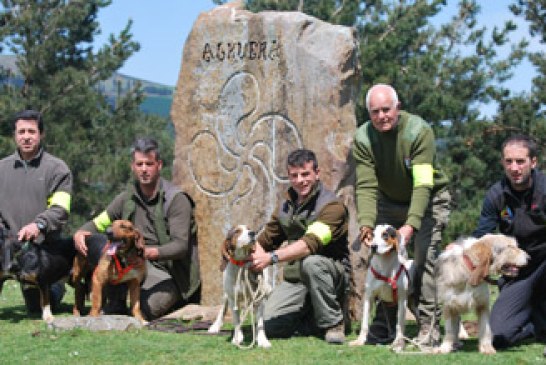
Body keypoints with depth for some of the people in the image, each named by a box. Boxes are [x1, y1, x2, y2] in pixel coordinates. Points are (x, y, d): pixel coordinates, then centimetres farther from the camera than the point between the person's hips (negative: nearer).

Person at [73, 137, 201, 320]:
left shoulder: (177, 199, -14)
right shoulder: (127, 198, 3)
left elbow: (180, 246, -22)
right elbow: (98, 223, 10)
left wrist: (150, 252, -40)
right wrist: (79, 233, -14)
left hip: (172, 274, -5)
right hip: (142, 265, 5)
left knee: (148, 308, -29)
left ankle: (173, 298, 6)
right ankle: (117, 302, -3)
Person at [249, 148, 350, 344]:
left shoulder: (332, 206, -15)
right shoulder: (286, 206, 10)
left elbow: (311, 243, -30)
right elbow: (265, 240, 17)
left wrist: (272, 257, -40)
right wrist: (253, 256, -6)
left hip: (331, 274, -5)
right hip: (295, 278, 5)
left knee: (311, 262, -39)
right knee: (269, 326, -16)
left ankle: (333, 323, -19)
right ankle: (316, 320, 11)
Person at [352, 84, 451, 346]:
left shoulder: (419, 131, -27)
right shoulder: (363, 138, -16)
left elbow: (423, 185, -33)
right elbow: (366, 186, -22)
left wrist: (410, 225, -45)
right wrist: (366, 224, -38)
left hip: (429, 200, -4)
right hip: (389, 203, 4)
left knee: (424, 259, -16)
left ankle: (429, 329, -14)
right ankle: (383, 329, 5)